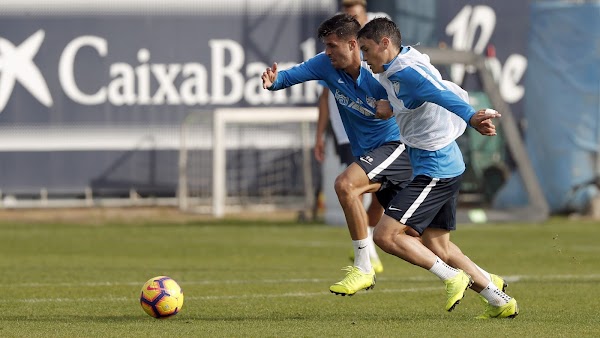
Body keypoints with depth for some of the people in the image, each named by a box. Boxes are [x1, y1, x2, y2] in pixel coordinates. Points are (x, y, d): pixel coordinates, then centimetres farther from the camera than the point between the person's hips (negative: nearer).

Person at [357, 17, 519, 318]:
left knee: (385, 235, -13)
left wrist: (471, 117, -53)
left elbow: (443, 94, -37)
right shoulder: (394, 74, 13)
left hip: (434, 168, -11)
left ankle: (453, 278, -3)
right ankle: (500, 302, 21)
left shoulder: (406, 72, -18)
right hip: (445, 166, 11)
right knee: (436, 246, 17)